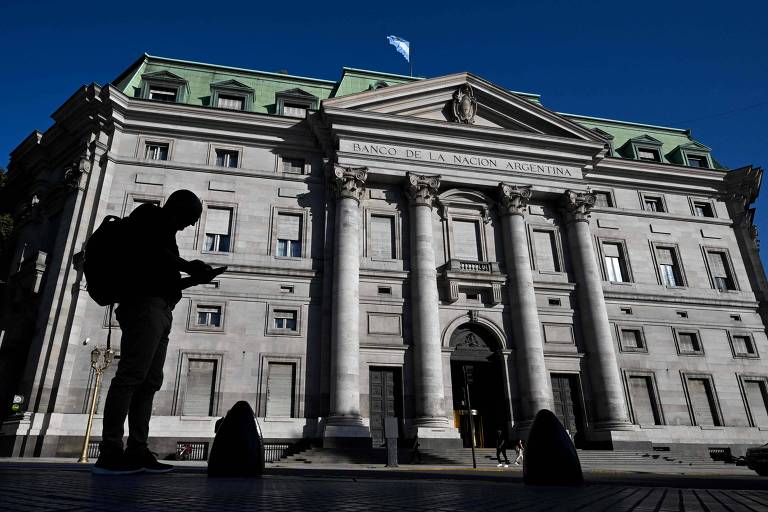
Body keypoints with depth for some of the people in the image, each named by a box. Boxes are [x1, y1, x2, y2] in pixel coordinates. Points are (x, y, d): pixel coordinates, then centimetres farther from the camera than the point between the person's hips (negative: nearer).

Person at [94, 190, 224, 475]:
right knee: (131, 375, -16)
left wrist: (195, 279, 18)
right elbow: (150, 251, -13)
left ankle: (137, 452, -1)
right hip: (145, 305, -9)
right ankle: (109, 453, -17)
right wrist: (189, 267, -5)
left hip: (160, 311, 9)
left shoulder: (164, 234, 31)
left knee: (150, 382, 1)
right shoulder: (149, 214, 7)